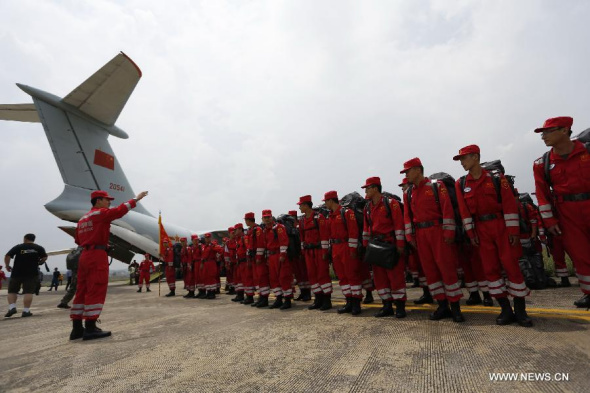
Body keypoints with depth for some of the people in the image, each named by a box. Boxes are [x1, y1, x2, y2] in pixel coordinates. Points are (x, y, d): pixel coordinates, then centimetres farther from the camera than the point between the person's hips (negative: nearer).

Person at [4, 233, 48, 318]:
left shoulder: (18, 247, 3)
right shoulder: (39, 248, 4)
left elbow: (7, 256, -4)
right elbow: (44, 258, 0)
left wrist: (7, 266, 9)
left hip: (17, 273, 0)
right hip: (32, 273, 0)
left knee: (12, 291, 14)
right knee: (28, 292, -1)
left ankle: (12, 307, -1)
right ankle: (26, 311, -5)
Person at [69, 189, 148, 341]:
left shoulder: (83, 218, 20)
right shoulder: (101, 213, -6)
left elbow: (78, 240, 23)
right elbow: (120, 210, -13)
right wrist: (136, 199, -7)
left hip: (85, 255, 9)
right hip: (97, 255, -9)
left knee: (82, 291, 9)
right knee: (96, 291, -8)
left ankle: (77, 328, 12)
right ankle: (90, 328, -8)